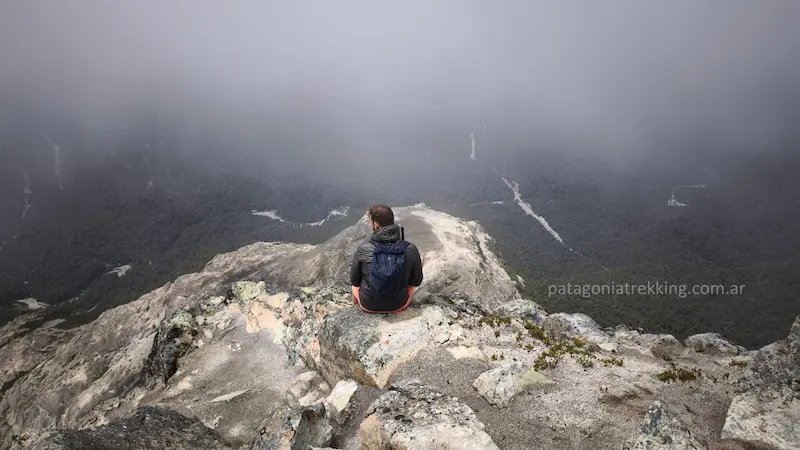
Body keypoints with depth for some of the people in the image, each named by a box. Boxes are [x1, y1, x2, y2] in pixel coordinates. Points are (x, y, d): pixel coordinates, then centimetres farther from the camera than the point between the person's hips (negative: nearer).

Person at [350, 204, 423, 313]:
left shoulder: (363, 249, -23)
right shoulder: (411, 249, -21)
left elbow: (354, 280, -7)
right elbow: (417, 281, -6)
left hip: (368, 305, 0)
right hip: (399, 305, 0)